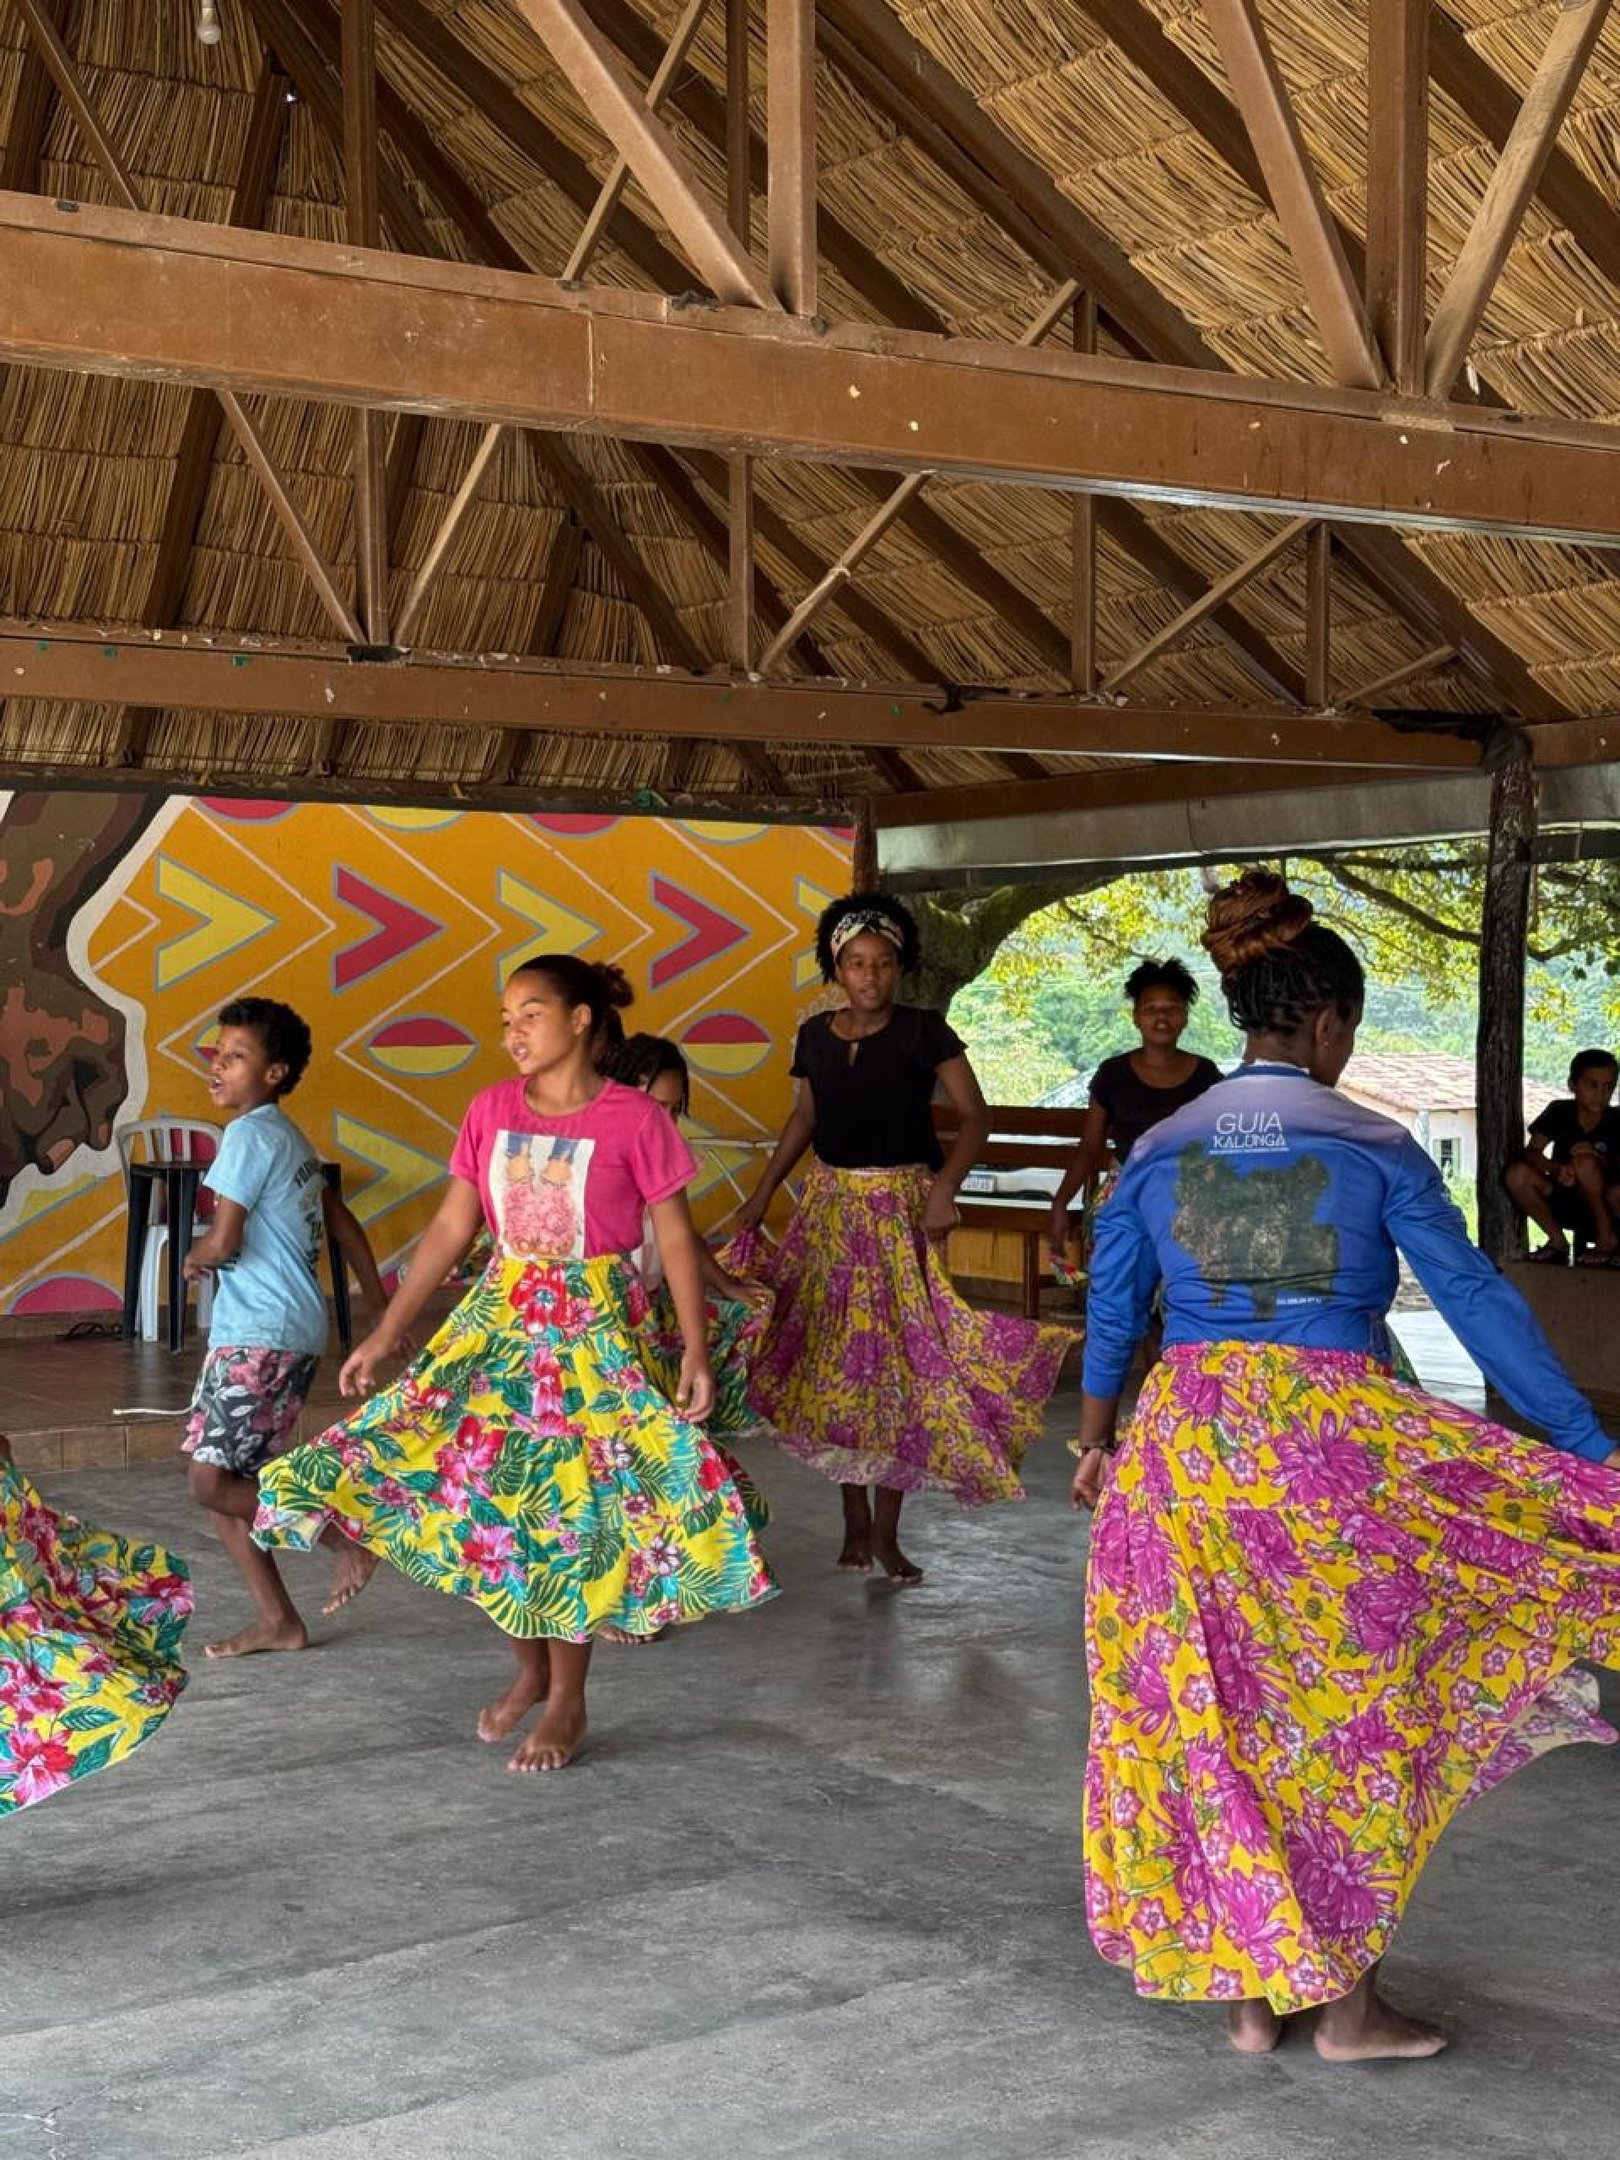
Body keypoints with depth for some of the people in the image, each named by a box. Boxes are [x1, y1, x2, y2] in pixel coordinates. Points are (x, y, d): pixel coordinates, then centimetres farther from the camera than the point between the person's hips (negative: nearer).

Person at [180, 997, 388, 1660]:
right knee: (229, 1481, 11)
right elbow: (342, 1222, 23)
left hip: (260, 1336, -10)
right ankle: (276, 1620, 13)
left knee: (211, 1484, -9)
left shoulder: (249, 1135, -12)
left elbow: (224, 1242, -17)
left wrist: (194, 1257, 6)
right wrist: (380, 1306, 27)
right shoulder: (288, 1138, 17)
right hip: (297, 1332, 10)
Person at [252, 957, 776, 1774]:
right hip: (500, 1321, 4)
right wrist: (385, 1335, 4)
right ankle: (529, 1668, 26)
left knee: (570, 1508, 0)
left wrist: (695, 1348, -12)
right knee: (486, 1495, 4)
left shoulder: (635, 1120, -9)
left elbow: (675, 1238, -5)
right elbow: (450, 1229, 6)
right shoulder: (492, 1110, 2)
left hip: (596, 1334, -4)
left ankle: (566, 1701, 17)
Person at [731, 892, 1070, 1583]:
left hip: (903, 1208, -3)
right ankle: (856, 1517, 15)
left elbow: (974, 1117, -8)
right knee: (835, 1358, 3)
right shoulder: (815, 1035, 6)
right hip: (830, 1207, 4)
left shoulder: (924, 1031, -6)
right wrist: (761, 1195, 12)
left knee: (899, 1358, -4)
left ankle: (885, 1530, 4)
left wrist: (945, 1187, -22)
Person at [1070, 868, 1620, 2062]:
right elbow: (1479, 1300, -7)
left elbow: (1112, 1312, 11)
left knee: (1219, 1713, 12)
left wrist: (1097, 1442, 26)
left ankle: (1250, 1986, 21)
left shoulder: (1159, 1152, 4)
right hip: (1334, 1448, -3)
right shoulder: (1377, 1151, -6)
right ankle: (1349, 2000, 17)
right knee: (1353, 1715, 10)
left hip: (1190, 1446, 3)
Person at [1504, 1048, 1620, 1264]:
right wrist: (1557, 1169, -33)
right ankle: (1558, 1241, -9)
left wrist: (1598, 1161, -33)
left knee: (1585, 1163, -32)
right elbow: (1532, 1153, -14)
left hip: (1602, 1206, -3)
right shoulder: (1559, 1112, -5)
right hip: (1564, 1204, 3)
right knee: (1517, 1173, -23)